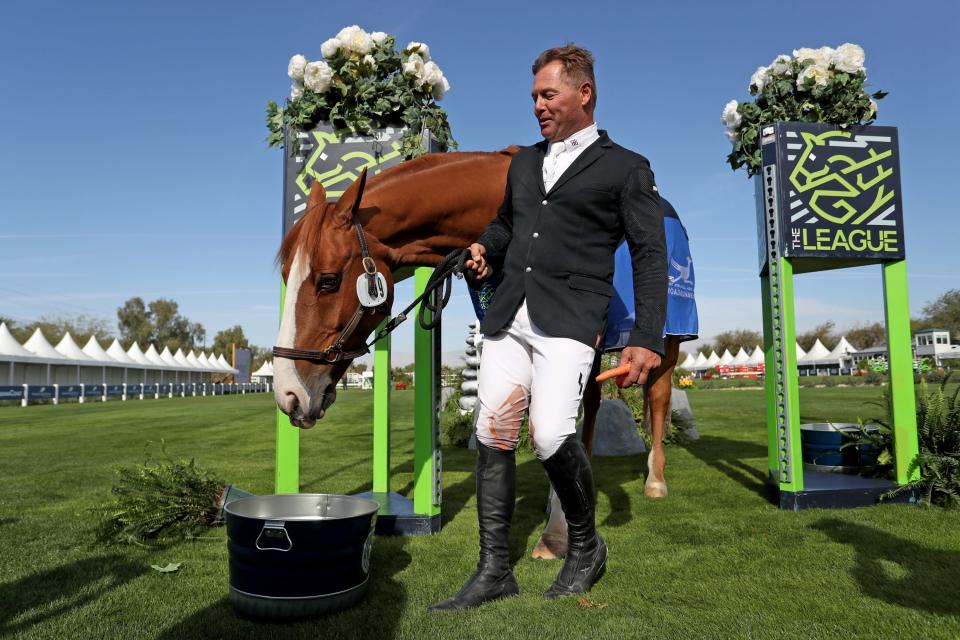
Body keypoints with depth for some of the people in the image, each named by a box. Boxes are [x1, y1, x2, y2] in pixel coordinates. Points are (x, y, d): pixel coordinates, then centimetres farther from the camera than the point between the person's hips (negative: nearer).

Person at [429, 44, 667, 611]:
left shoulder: (626, 168, 6)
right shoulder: (524, 162, 22)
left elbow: (650, 255, 1)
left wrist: (647, 338, -8)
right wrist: (486, 250, 14)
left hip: (568, 322, -5)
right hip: (508, 317, 6)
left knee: (551, 435, -20)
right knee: (493, 437, 1)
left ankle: (587, 546, 10)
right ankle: (495, 570, 14)